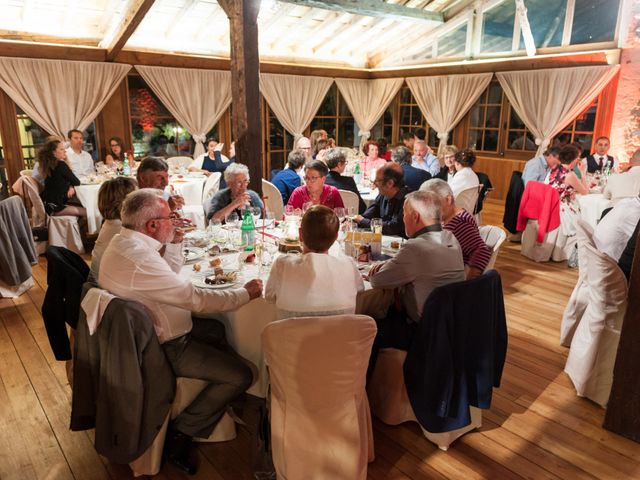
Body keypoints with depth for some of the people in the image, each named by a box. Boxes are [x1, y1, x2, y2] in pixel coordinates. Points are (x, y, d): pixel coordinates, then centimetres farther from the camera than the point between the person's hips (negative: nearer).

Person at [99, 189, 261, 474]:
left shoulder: (123, 240, 1)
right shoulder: (140, 258, -31)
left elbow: (170, 276, 14)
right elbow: (196, 299, -28)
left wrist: (174, 243, 1)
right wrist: (246, 293, -16)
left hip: (146, 331, 11)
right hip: (161, 348, -11)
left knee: (216, 330, 26)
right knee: (240, 375, -9)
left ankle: (229, 402, 35)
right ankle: (182, 434, 8)